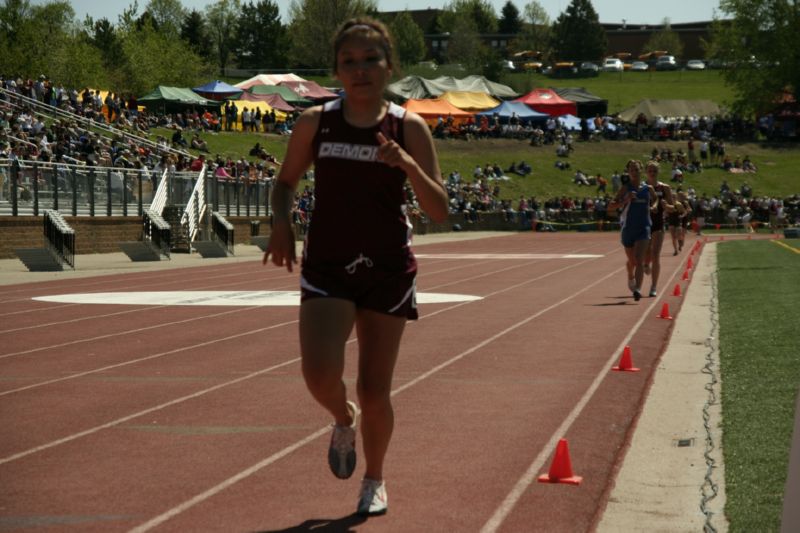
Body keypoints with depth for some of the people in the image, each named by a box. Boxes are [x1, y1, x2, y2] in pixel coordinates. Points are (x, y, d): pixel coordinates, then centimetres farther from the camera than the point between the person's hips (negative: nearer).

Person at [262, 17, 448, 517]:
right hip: (327, 268, 0)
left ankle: (375, 479, 33)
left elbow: (440, 210, -6)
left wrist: (407, 164, -22)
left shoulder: (410, 128, -3)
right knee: (320, 374, -21)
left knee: (375, 392, 5)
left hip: (388, 270, 0)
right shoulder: (315, 123, 0)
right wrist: (282, 221, -6)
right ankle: (343, 419, 17)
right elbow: (286, 181, 15)